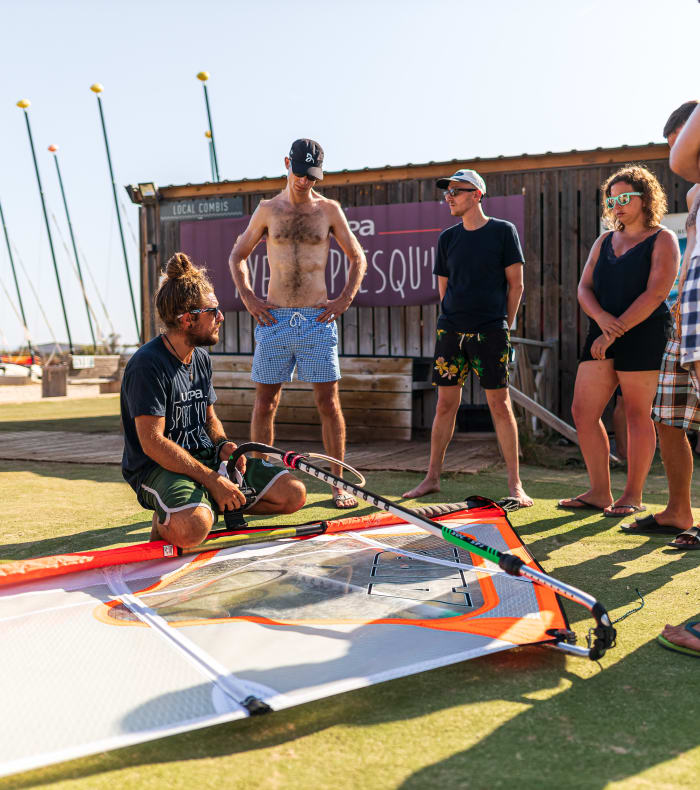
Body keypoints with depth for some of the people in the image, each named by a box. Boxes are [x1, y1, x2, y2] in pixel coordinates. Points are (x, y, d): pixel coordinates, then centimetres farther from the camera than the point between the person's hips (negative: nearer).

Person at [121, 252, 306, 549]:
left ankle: (215, 507, 8)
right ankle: (164, 522, -3)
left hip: (206, 458, 8)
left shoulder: (202, 358, 10)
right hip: (157, 468, -8)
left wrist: (223, 445, -4)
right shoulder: (147, 365, -17)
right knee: (193, 528, -38)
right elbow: (152, 442, -23)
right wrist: (212, 481, -25)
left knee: (294, 493, -4)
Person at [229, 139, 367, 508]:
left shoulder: (328, 210, 7)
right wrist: (248, 298, 3)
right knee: (265, 404, 4)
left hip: (317, 320, -1)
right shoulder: (267, 210, 8)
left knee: (328, 403, -2)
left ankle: (338, 482, 8)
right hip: (274, 320, 1)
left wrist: (344, 300, 2)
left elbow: (358, 258, 13)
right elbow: (237, 256, 16)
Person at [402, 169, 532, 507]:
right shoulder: (447, 237, 11)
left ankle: (515, 483, 4)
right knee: (446, 403, 6)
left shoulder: (503, 231, 1)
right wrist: (456, 319, 10)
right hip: (450, 330, 4)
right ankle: (432, 477, 16)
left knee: (500, 404, -3)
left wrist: (504, 327, 0)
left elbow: (516, 283, 2)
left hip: (491, 333, -3)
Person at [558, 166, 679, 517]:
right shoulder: (604, 241, 19)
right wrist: (601, 317, -12)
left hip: (644, 334, -6)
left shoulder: (662, 240, 0)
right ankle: (600, 492, 10)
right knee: (583, 412, 1)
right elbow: (584, 288, 10)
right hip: (603, 335, 7)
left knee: (637, 414, -3)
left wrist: (616, 330, -17)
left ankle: (633, 496, 7)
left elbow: (656, 293, -12)